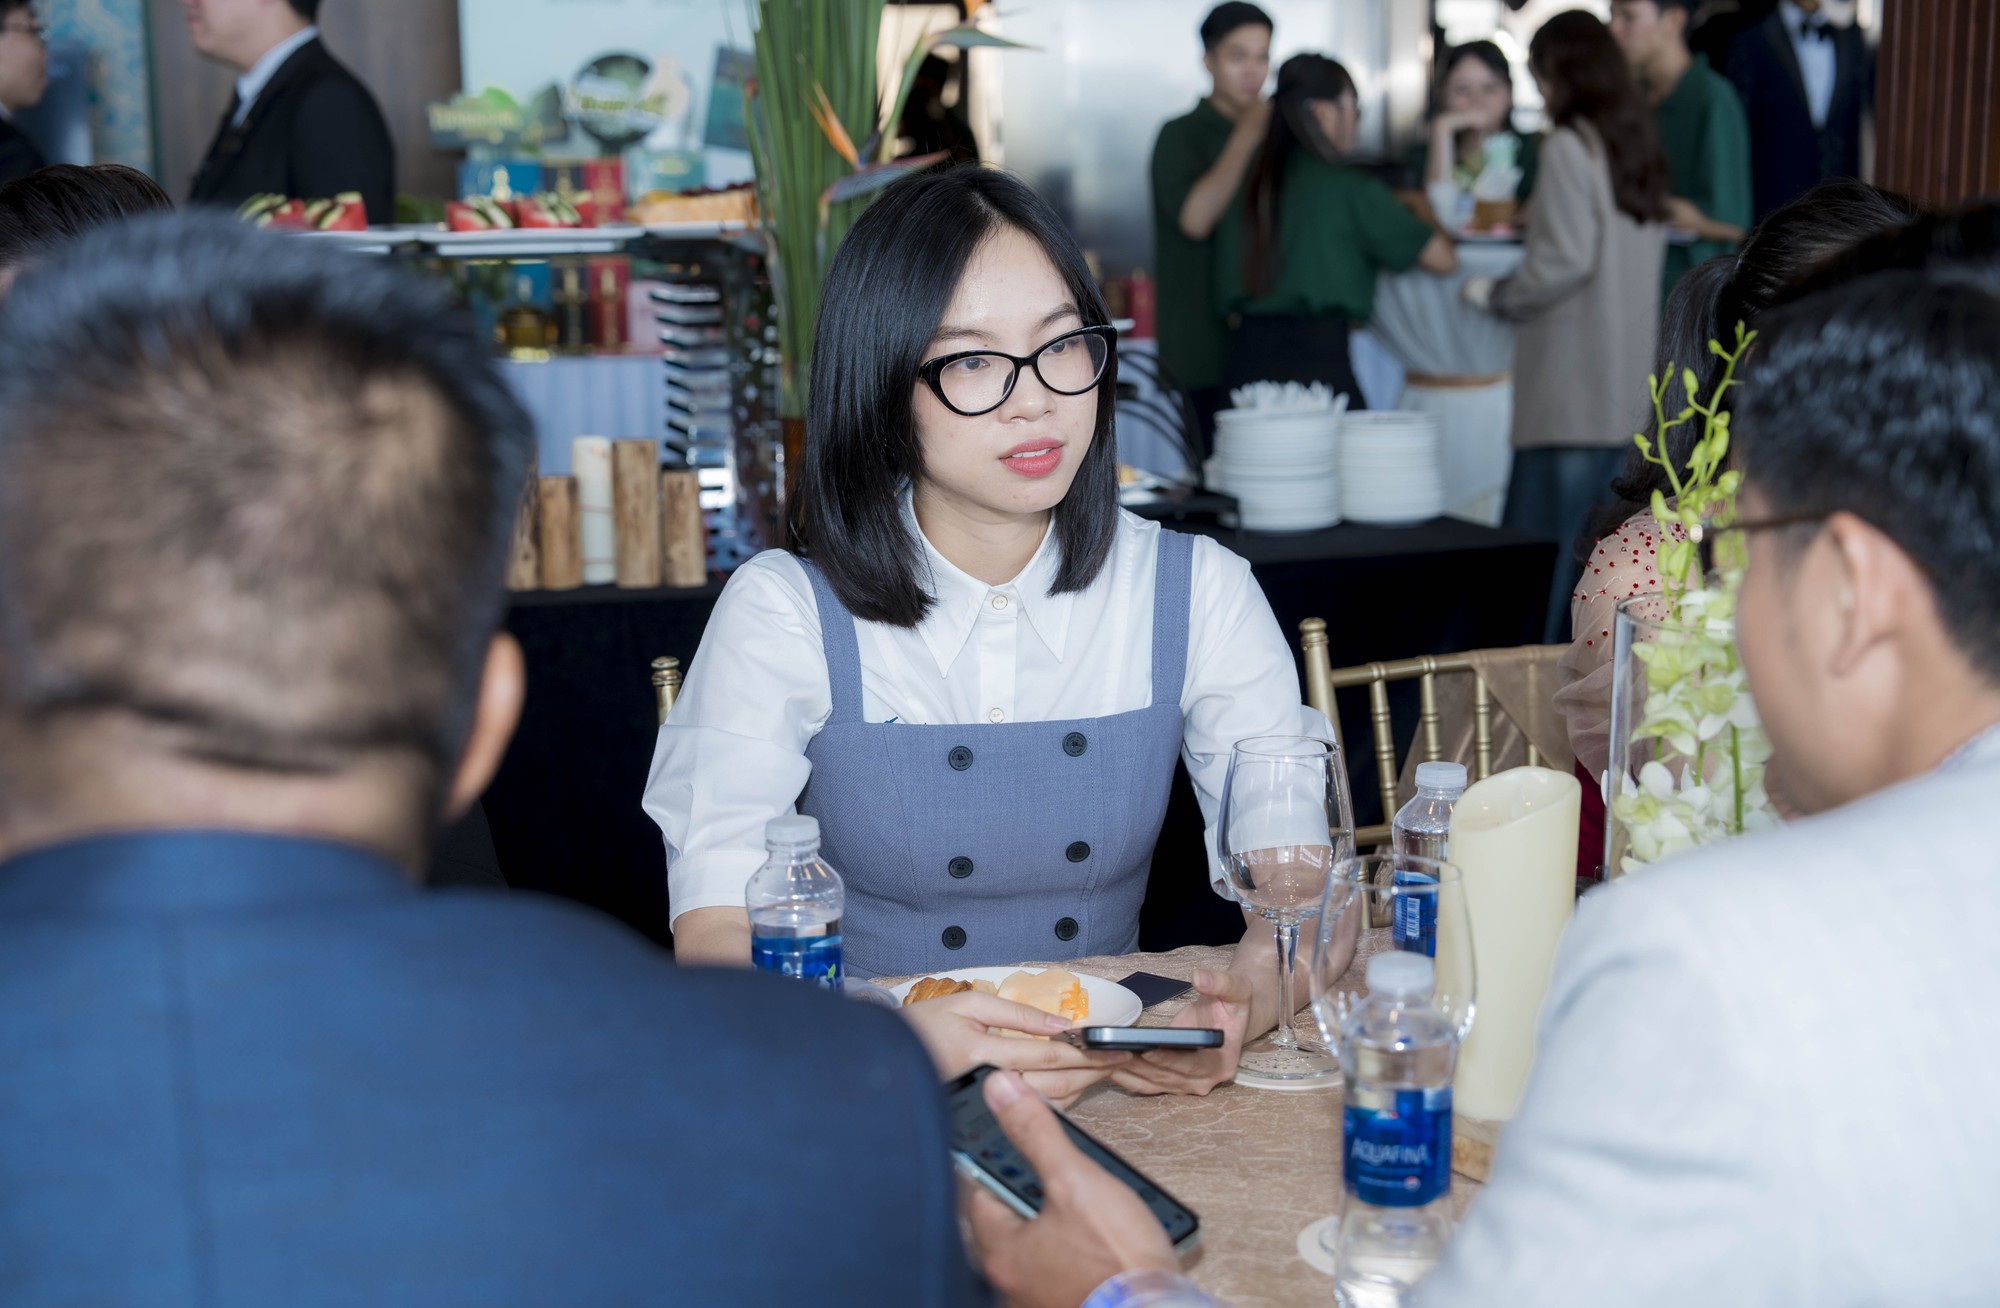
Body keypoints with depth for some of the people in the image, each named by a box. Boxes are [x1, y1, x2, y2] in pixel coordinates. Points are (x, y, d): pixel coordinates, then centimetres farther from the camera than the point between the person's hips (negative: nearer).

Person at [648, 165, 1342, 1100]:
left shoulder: (1197, 593, 1)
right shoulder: (785, 611, -7)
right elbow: (712, 939, -15)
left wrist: (1249, 999, -27)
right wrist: (907, 1044, -34)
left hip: (1118, 1090, 2)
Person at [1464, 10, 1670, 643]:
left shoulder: (1570, 147, -11)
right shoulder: (1637, 145, 14)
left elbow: (1565, 261, -16)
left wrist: (1497, 295, -2)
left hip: (1570, 386, -8)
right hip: (1624, 385, 8)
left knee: (1541, 542, -5)